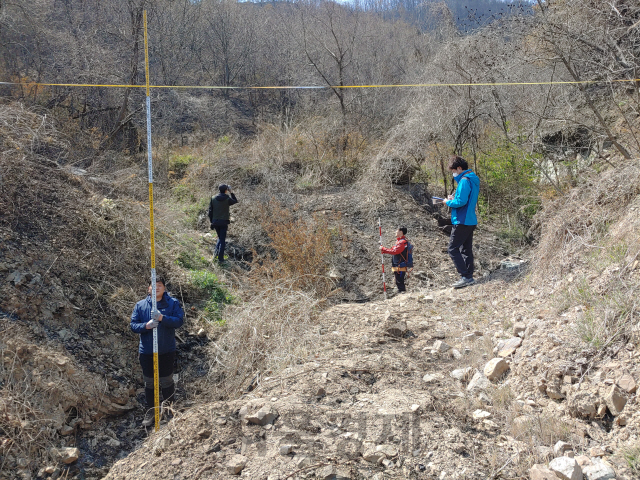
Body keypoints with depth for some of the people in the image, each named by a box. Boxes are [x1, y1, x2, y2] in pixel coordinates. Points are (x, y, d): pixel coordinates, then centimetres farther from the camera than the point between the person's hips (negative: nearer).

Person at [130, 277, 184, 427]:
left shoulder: (173, 303, -3)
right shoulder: (140, 305, 2)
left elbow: (179, 320, -14)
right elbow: (133, 325, -1)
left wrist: (162, 318, -28)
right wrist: (146, 325, -20)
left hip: (167, 351, -1)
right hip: (147, 351, 2)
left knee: (167, 382, 11)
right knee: (149, 383, 11)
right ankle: (150, 412, 24)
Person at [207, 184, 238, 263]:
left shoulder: (213, 198, 1)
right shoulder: (227, 199, -8)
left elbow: (210, 211, 3)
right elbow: (235, 201, 13)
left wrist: (211, 221, 10)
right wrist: (231, 193, 17)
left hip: (215, 221, 3)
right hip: (224, 222, -3)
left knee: (220, 237, 22)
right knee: (222, 239, 4)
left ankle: (216, 251, 4)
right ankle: (220, 257, 3)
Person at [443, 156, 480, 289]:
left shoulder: (464, 181, -16)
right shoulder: (473, 180, 16)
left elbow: (461, 202, -24)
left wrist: (448, 202, -7)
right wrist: (454, 198, 12)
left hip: (462, 221, -10)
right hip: (471, 221, 10)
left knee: (453, 249, -8)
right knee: (466, 249, 13)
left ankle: (466, 277, -12)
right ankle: (469, 277, 15)